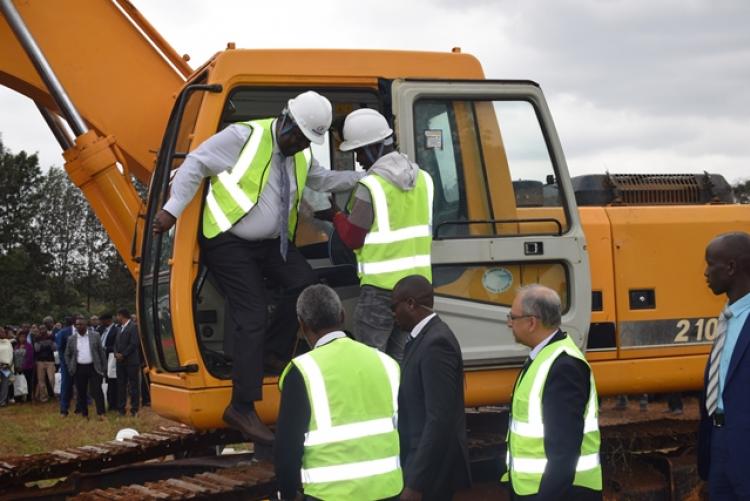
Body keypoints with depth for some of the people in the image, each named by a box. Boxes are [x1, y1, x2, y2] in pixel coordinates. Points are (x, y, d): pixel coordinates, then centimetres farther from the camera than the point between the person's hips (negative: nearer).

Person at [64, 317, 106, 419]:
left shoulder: (95, 335, 0)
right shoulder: (71, 339, 5)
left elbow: (101, 352, 3)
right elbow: (67, 355, 15)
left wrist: (104, 367, 1)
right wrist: (70, 368, 5)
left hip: (93, 367, -2)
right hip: (79, 369, 2)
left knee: (97, 391, -7)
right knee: (81, 393, 6)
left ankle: (101, 413, -3)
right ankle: (84, 414, 16)